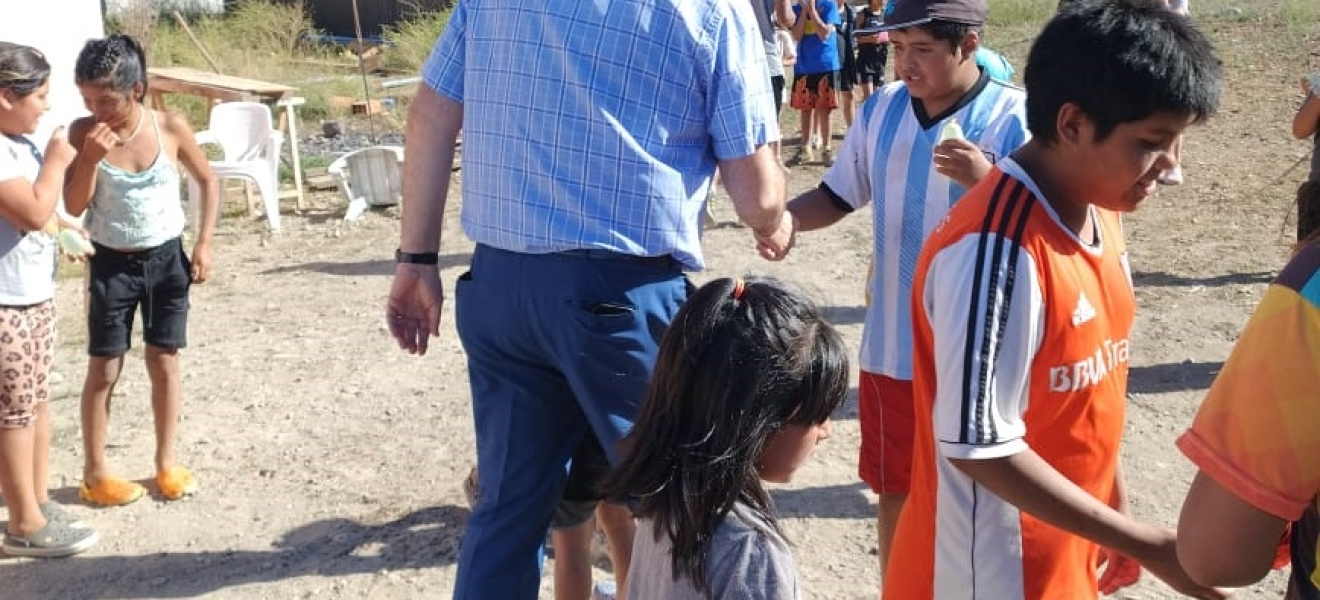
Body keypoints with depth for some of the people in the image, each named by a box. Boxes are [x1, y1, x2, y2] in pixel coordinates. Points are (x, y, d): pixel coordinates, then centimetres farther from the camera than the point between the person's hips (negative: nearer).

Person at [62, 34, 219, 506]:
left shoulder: (171, 128, -11)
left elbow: (208, 181, 3)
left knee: (164, 364, 10)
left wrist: (204, 243, -2)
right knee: (104, 370, 6)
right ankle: (94, 473, 19)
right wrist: (90, 157, -27)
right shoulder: (83, 133, -12)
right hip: (111, 264, -1)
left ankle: (167, 462, 25)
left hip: (166, 259, 1)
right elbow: (73, 207, -13)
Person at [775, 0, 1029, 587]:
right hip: (892, 345, 5)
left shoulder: (1014, 119, -13)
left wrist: (988, 182, -32)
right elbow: (840, 194, 10)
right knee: (894, 488, 20)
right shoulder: (881, 108, 1)